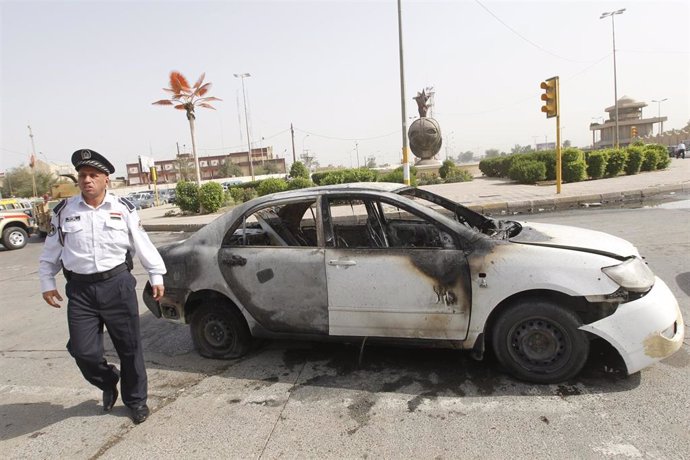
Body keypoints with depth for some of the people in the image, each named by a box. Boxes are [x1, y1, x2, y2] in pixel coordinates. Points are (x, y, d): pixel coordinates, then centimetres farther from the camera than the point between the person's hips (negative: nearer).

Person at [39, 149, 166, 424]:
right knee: (83, 351, 0)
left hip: (117, 285, -1)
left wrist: (156, 276, 6)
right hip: (80, 290, 1)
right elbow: (51, 252, 13)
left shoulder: (123, 209, 1)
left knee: (129, 347, 7)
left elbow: (142, 244, 6)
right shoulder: (63, 211, 5)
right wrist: (47, 283, 10)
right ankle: (108, 383, 33)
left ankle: (135, 400, 28)